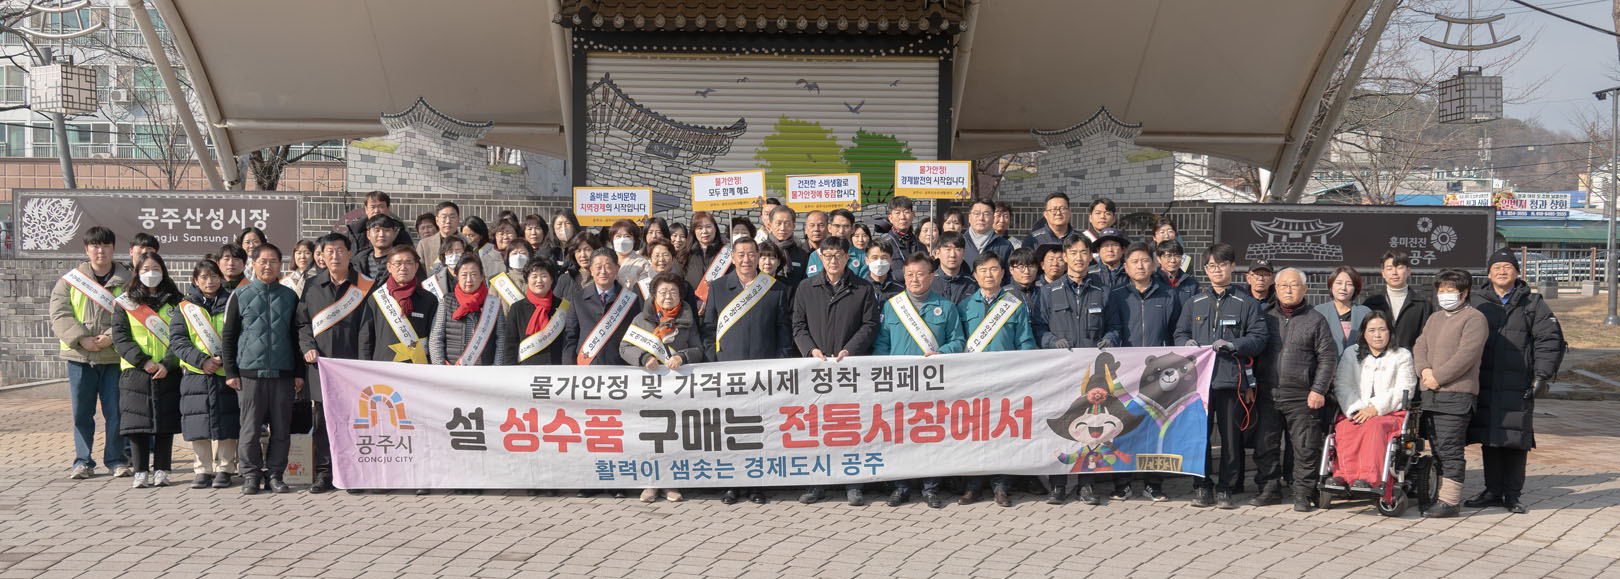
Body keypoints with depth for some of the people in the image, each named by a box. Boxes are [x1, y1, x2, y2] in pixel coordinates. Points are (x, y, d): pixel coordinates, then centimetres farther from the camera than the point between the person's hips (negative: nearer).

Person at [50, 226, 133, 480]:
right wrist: (81, 338, -14)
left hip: (114, 356, -1)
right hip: (79, 356, 1)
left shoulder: (127, 281, 4)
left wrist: (111, 337, -17)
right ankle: (83, 461, 14)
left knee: (116, 411, 2)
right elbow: (59, 314, -1)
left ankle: (117, 459, 14)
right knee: (81, 412, 5)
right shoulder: (70, 280, 8)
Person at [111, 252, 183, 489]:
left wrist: (167, 363, -12)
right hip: (135, 372, -1)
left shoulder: (174, 301, 9)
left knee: (166, 423, 1)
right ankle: (141, 471, 5)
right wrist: (143, 361, -13)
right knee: (137, 422, -2)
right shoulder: (126, 302, 7)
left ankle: (161, 470, 8)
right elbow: (120, 337, -1)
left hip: (167, 372, 1)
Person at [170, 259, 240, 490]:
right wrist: (202, 360, -12)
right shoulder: (184, 308, 10)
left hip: (226, 375, -1)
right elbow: (177, 341, 1)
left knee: (226, 426, -2)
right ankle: (203, 469, 10)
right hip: (195, 375, 1)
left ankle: (224, 468, 7)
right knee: (199, 425, 1)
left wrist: (224, 359, -11)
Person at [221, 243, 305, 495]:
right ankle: (250, 475, 9)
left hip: (283, 373, 2)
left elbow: (297, 336, 14)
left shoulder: (290, 297, 11)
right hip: (250, 373, -2)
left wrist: (299, 372, 8)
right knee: (250, 427, -1)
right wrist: (230, 371, 0)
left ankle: (274, 474, 12)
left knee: (281, 429, 3)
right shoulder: (240, 296, 6)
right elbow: (228, 335, 7)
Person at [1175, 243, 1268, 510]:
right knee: (1198, 433, -1)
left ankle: (1225, 489, 8)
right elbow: (1180, 334, 18)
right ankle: (1202, 487, 9)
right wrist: (1188, 343, -5)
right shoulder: (1193, 303, 17)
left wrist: (1231, 345, -14)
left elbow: (1258, 339, 1)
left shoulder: (1247, 303, 8)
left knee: (1231, 435, -1)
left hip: (1232, 378, -2)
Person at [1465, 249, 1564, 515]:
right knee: (1488, 439, 4)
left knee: (1516, 439, -3)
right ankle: (1493, 492, 15)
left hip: (1518, 386, -2)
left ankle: (1513, 494, 7)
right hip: (1484, 384, 2)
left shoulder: (1533, 304, 7)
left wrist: (1542, 376, -7)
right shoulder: (1477, 304, 13)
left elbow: (1550, 341, 3)